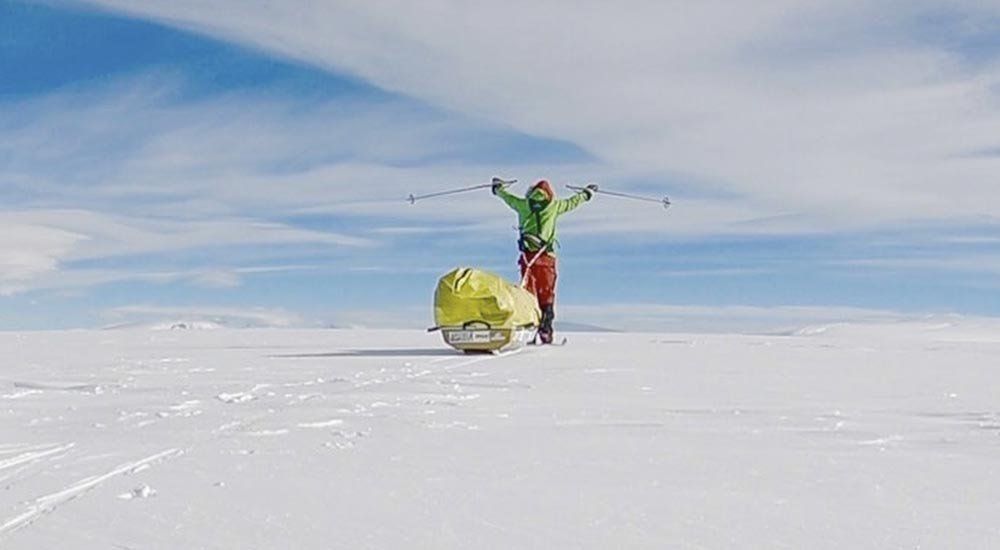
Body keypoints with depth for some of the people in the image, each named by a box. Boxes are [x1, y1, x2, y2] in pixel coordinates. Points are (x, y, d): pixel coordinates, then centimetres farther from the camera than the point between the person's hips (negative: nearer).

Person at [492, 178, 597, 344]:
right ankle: (545, 331, -3)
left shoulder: (524, 204, 11)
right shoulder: (554, 205, 8)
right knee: (546, 295, 3)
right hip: (547, 256, -1)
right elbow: (572, 202, 24)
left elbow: (508, 197, 28)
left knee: (528, 293, 2)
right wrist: (588, 192, 42)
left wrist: (498, 187, 49)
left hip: (528, 254, 1)